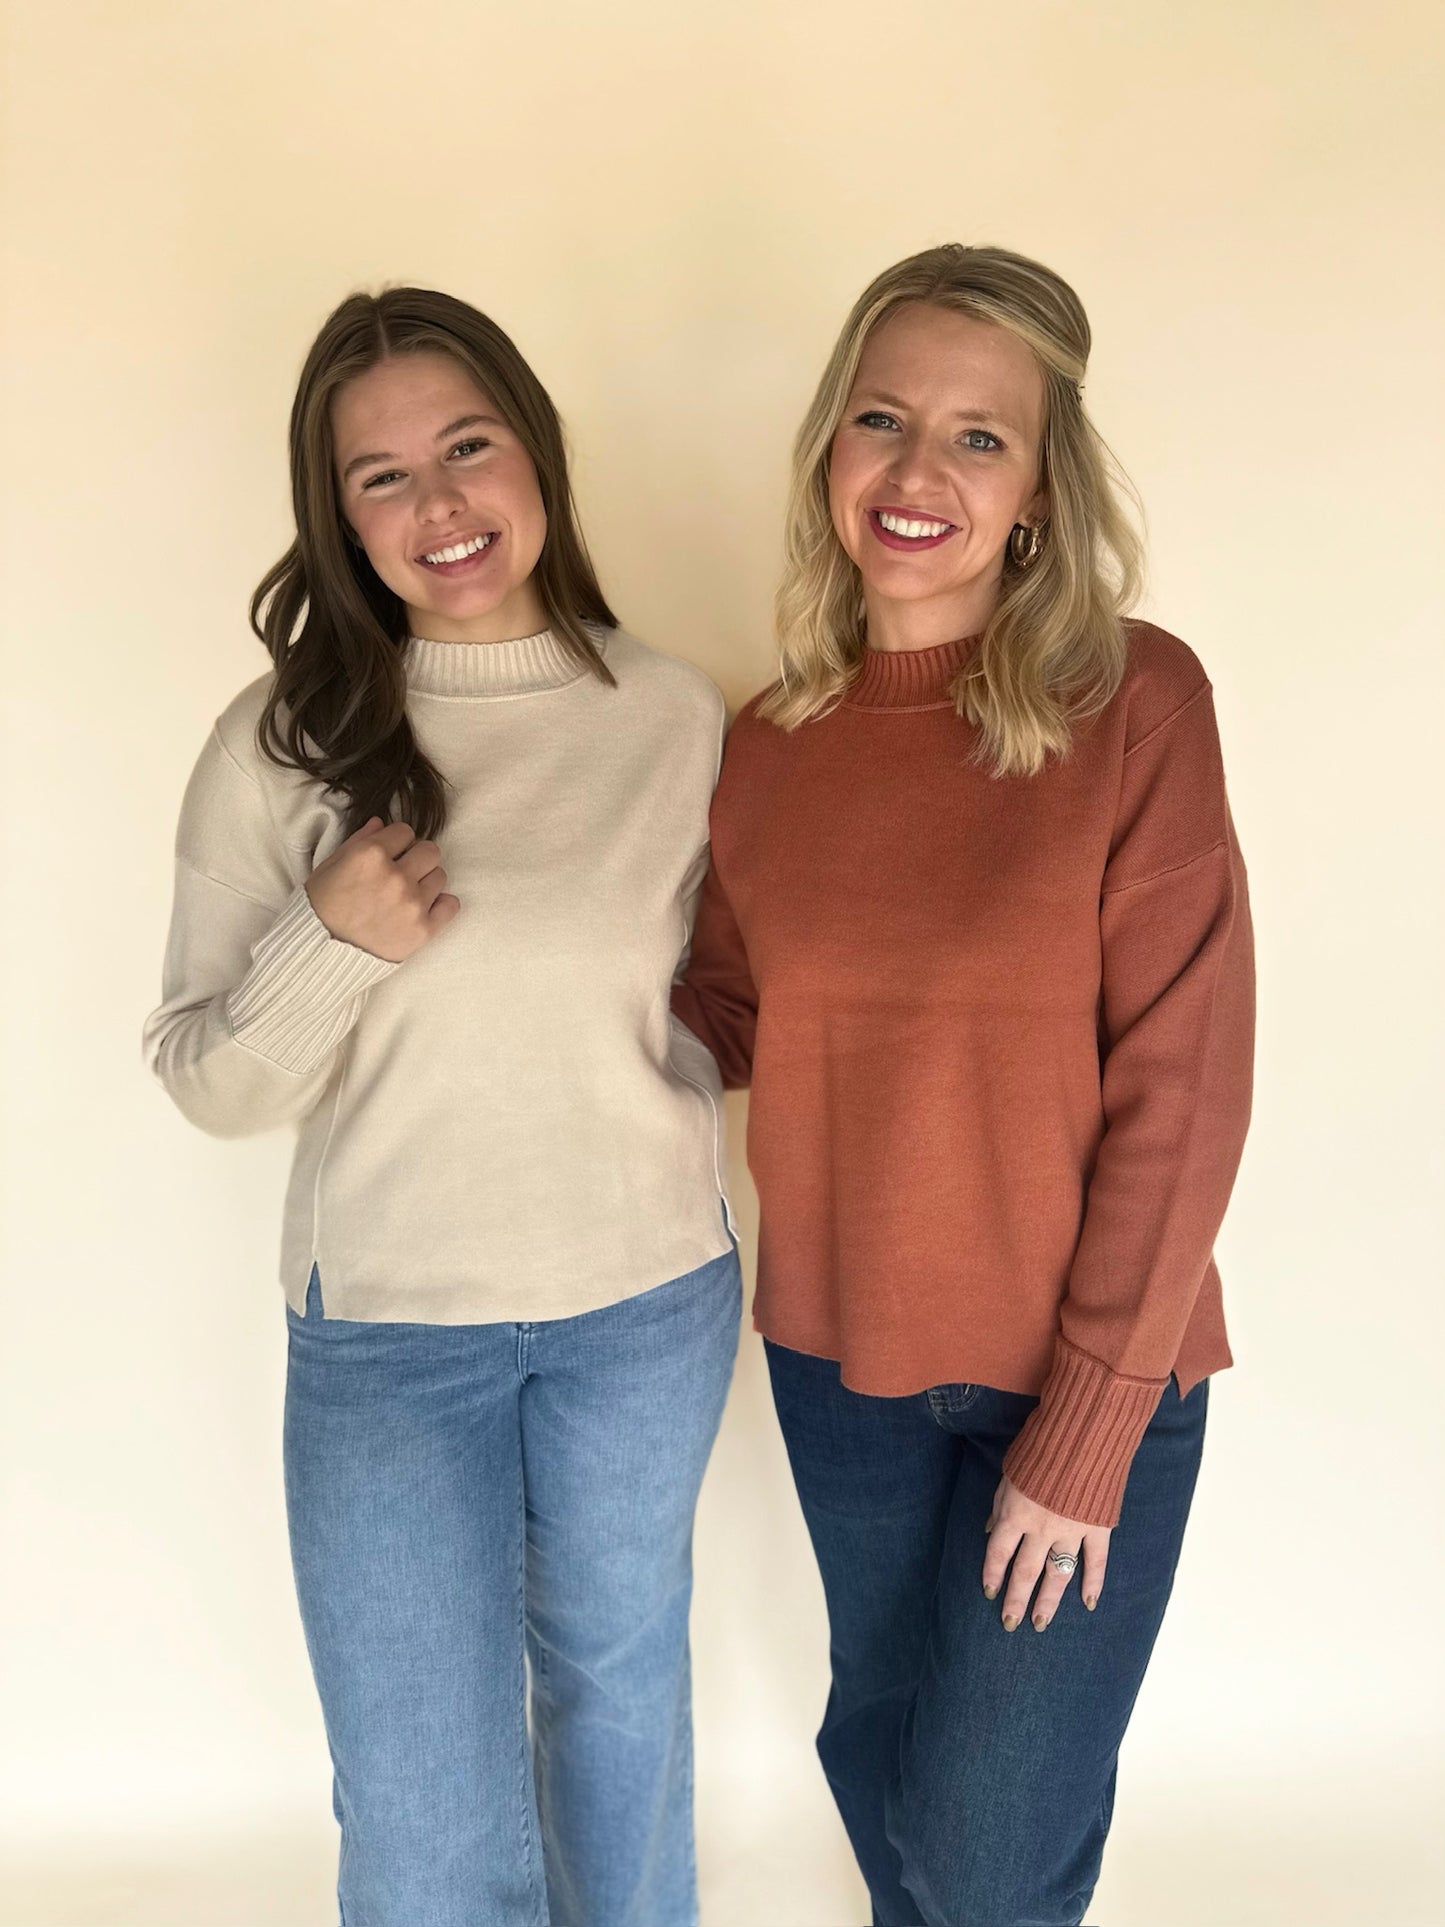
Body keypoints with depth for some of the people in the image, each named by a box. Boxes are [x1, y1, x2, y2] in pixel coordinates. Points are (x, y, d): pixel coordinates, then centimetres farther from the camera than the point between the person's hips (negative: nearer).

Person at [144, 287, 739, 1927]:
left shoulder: (676, 719, -6)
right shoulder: (279, 747, -10)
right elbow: (208, 1082, -6)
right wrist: (329, 945, -22)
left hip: (648, 1303, 2)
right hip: (384, 1324, -1)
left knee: (618, 1670, 26)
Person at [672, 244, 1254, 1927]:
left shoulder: (1136, 705, -15)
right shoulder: (766, 744, -3)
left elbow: (1179, 1094, -15)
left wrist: (1085, 1436, -13)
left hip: (1090, 1369, -3)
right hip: (841, 1359, 4)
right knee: (879, 1746, 23)